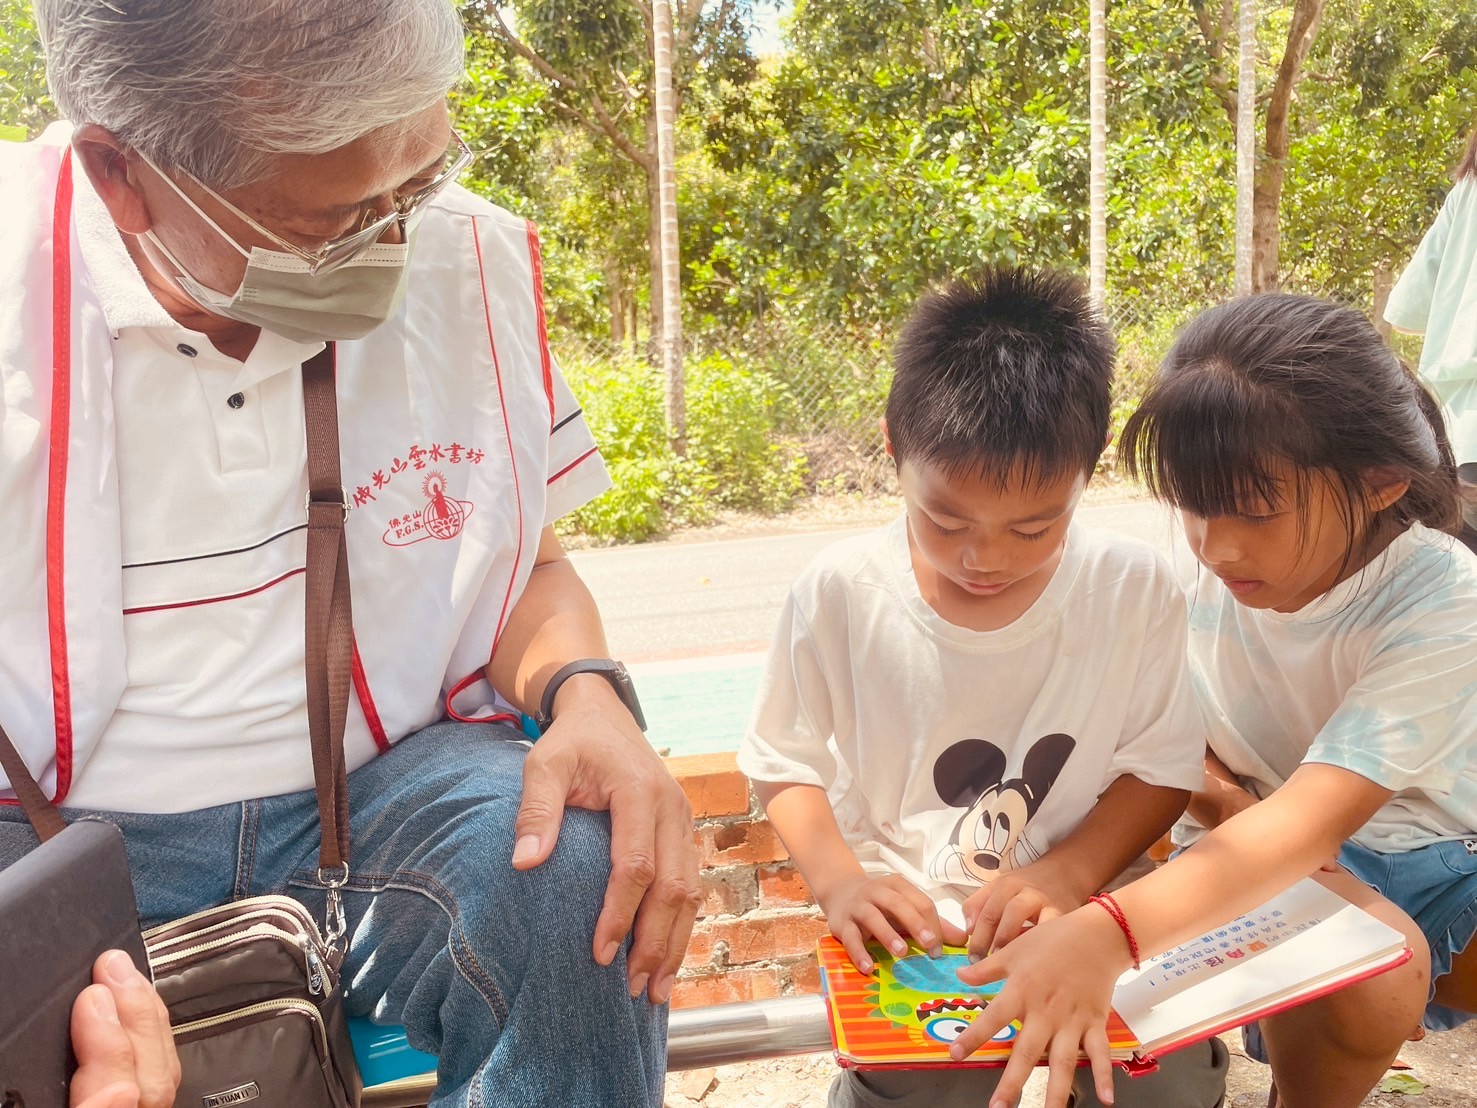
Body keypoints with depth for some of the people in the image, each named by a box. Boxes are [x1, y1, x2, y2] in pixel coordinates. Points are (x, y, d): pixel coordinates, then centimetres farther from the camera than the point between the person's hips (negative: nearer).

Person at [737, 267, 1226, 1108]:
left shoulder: (1136, 592, -9)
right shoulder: (840, 596, -10)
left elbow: (1165, 767, 1)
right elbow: (786, 764, 2)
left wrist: (1072, 870, -16)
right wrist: (838, 880, -15)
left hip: (1078, 916, 1)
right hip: (907, 929, -1)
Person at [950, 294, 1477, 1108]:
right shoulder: (1200, 574, -13)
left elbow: (1313, 818, -37)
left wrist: (1109, 932, -52)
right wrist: (1228, 804, -22)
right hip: (1263, 850, 1)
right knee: (1364, 978, -31)